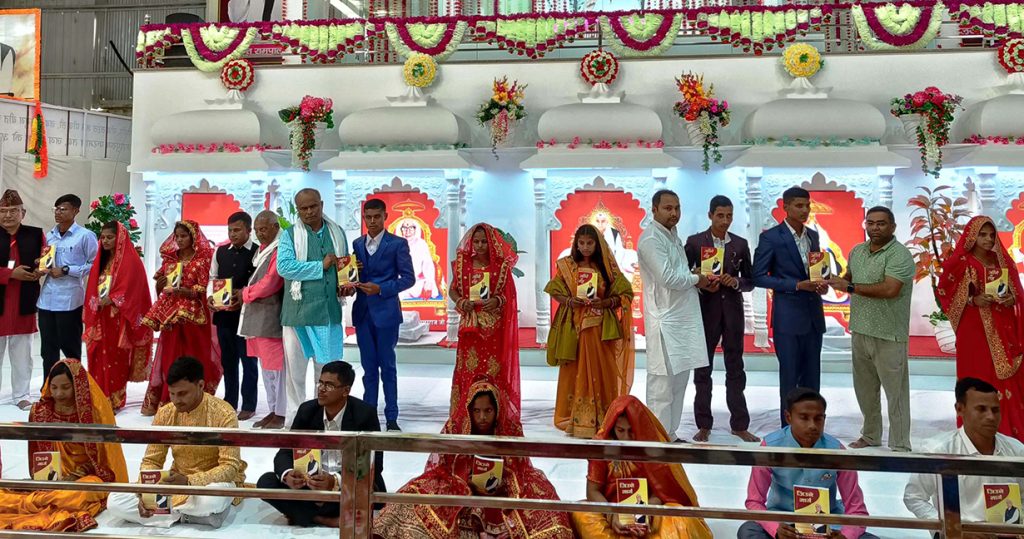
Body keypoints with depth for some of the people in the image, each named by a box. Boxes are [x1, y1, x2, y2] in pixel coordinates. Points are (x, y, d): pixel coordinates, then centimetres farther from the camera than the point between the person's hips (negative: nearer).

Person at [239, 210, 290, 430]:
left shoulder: (279, 250, -12)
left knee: (276, 365, -5)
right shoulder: (263, 249, 17)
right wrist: (249, 293, 7)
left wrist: (245, 294, -3)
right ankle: (273, 410, 21)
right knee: (266, 364, 13)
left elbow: (269, 284, -16)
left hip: (272, 318, -10)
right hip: (258, 317, 10)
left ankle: (281, 414, 1)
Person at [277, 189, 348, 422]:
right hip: (299, 310, -2)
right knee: (296, 366, 4)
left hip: (329, 310, 2)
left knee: (327, 367, 8)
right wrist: (321, 266, -15)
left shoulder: (337, 233, 11)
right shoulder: (290, 235, 1)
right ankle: (295, 414, 17)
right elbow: (284, 266, -15)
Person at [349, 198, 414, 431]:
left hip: (386, 311, -4)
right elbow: (354, 273, 15)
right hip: (362, 311, 4)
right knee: (368, 366, 10)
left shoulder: (398, 244, -3)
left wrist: (381, 289, -15)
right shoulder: (357, 244, 12)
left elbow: (408, 278, -5)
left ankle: (391, 418, 8)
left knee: (387, 365, 1)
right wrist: (351, 286, -7)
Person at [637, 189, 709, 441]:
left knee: (679, 378, 13)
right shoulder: (651, 239, -13)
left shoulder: (673, 236, 17)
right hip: (665, 320, -9)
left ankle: (670, 434, 21)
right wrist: (696, 279, -5)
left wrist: (699, 278, 1)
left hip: (683, 319, 9)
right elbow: (667, 278, -20)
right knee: (662, 381, -4)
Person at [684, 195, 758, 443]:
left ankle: (739, 425, 14)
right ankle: (704, 425, 14)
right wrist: (701, 285, -16)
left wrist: (736, 282, -11)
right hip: (705, 310, -1)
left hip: (732, 311, 2)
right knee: (703, 369, 5)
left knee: (735, 368, 6)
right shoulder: (695, 242, 0)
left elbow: (750, 282, 9)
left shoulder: (740, 244, 6)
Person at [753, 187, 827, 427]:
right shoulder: (770, 237, -8)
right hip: (788, 316, -6)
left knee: (812, 377, 10)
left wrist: (821, 283, -2)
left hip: (814, 314, 6)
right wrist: (797, 285, -17)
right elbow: (759, 277, -10)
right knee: (790, 377, 1)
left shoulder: (813, 235, 11)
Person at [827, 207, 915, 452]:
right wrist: (838, 281, 3)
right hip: (860, 331, 7)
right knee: (865, 389, 18)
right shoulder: (857, 251, 10)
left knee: (895, 392, 1)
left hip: (889, 335, -7)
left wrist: (850, 287, -19)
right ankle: (870, 435, 33)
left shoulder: (899, 255, -14)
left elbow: (890, 289, -26)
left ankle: (900, 445, 10)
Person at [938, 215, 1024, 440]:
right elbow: (945, 293, -5)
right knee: (981, 381, -4)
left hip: (1004, 331, 5)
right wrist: (974, 300, -17)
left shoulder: (1003, 261, 12)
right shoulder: (961, 263, -3)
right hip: (975, 330, -5)